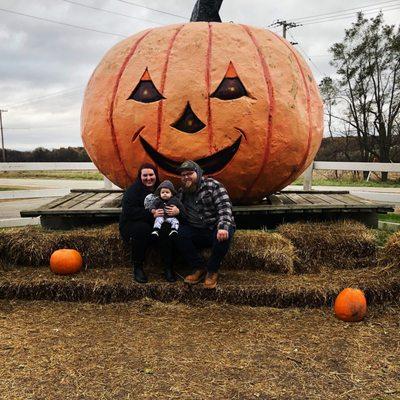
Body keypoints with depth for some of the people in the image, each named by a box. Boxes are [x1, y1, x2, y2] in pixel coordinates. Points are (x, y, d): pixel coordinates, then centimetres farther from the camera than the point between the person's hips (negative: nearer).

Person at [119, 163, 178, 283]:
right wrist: (151, 214, -31)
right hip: (131, 224, -3)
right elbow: (129, 211, -21)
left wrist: (177, 210, -23)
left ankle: (168, 267, -17)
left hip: (155, 224, 3)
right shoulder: (133, 190, -7)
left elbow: (174, 204, 4)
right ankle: (137, 268, -19)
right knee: (142, 229, -37)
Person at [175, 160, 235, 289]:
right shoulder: (183, 192, 12)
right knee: (179, 233, -24)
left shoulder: (213, 185, -6)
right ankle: (199, 268, -8)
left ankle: (212, 270, -12)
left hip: (216, 228, -4)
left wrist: (223, 227, -35)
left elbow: (225, 206, -19)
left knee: (223, 237, -37)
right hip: (197, 231, 4)